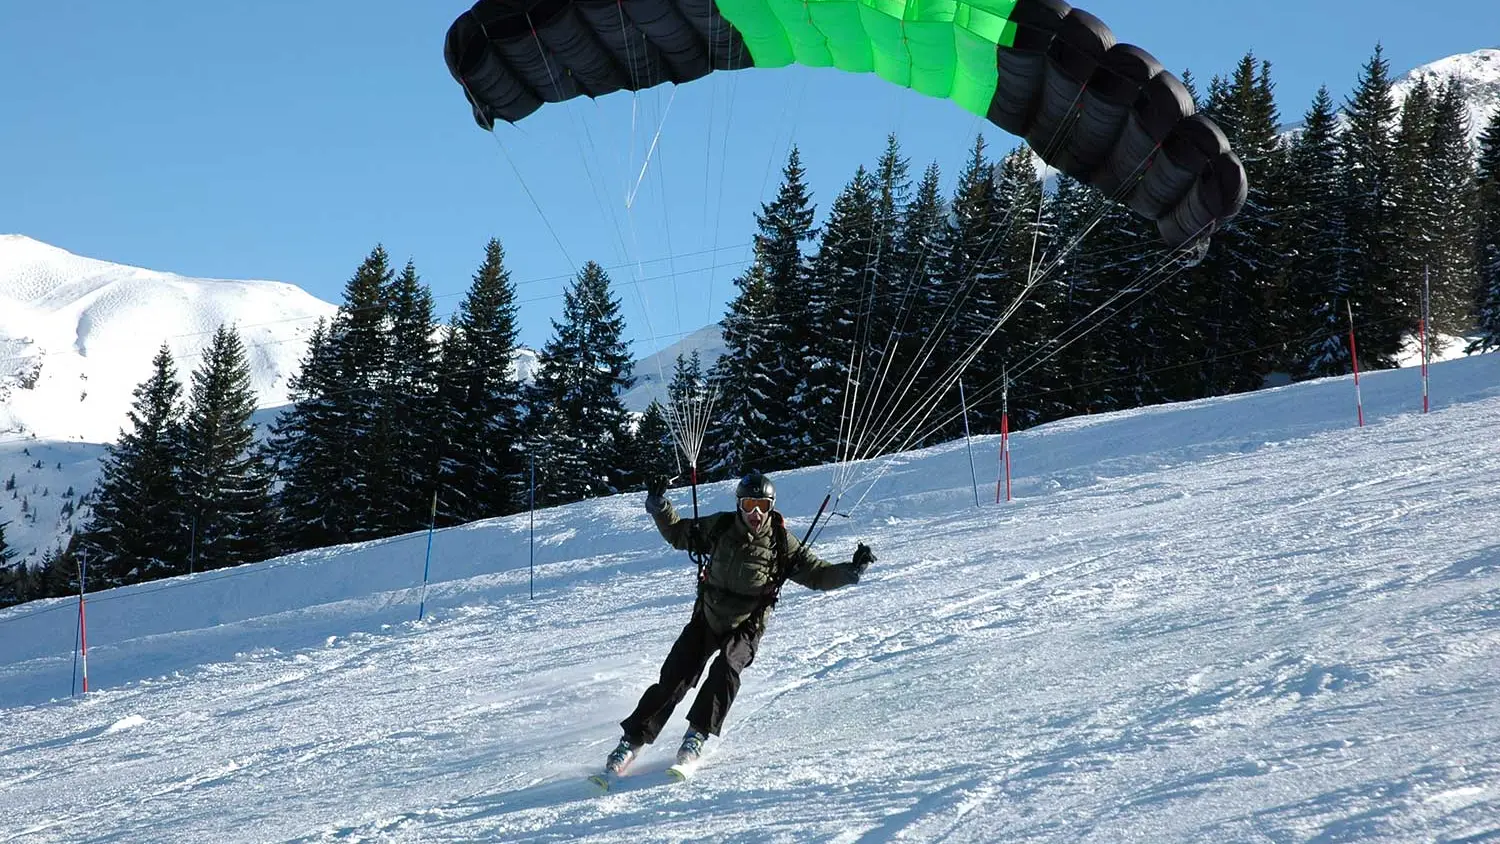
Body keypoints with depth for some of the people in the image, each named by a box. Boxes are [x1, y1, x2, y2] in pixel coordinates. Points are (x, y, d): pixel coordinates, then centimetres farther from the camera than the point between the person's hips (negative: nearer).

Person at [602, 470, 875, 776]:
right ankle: (633, 740, 1)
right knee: (673, 679, -8)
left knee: (726, 667, -31)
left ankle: (697, 735, -24)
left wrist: (851, 570, -22)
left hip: (745, 627, -1)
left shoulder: (781, 544, -10)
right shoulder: (719, 528, -6)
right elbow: (677, 534, 8)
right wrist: (659, 506, -8)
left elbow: (818, 574, -5)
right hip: (707, 617, 2)